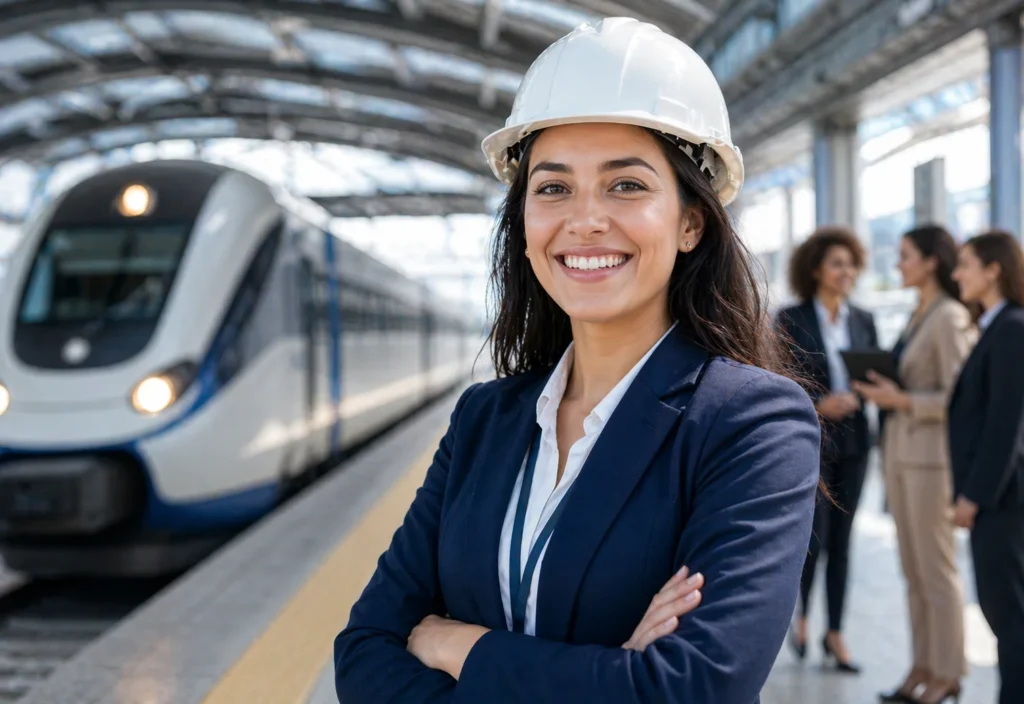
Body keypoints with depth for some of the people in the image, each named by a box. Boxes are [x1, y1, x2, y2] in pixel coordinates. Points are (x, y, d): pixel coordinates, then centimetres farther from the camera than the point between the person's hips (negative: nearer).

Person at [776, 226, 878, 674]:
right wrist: (818, 403, -20)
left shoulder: (863, 321, 11)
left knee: (841, 540, 7)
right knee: (815, 536, -5)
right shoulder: (792, 319, -3)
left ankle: (835, 634, 16)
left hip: (852, 441, 4)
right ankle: (800, 615, 22)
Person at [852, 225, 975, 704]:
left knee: (936, 568, 0)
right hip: (901, 450, 8)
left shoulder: (950, 318, -12)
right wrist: (885, 391, 4)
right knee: (913, 569, 11)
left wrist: (902, 400, -17)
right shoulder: (919, 315, 14)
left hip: (931, 454, -8)